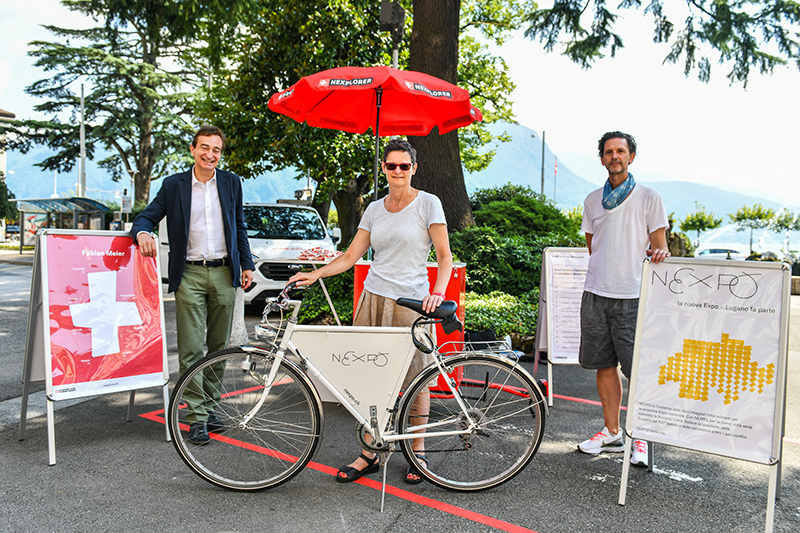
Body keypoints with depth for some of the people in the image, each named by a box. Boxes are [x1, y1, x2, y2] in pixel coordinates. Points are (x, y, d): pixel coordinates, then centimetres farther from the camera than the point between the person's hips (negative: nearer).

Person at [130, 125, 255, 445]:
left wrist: (246, 265, 11)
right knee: (191, 349, -4)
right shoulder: (174, 185, 3)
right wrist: (142, 233, -19)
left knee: (219, 347, 9)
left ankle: (211, 405, 23)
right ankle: (197, 417, 3)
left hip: (224, 274, 2)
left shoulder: (231, 183, 9)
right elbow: (147, 216, 5)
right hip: (190, 275, -2)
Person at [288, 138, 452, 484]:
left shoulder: (428, 204, -1)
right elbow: (351, 255, 11)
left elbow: (445, 256, -5)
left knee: (415, 380, 2)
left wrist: (438, 293, -20)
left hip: (411, 302, -4)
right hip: (373, 299, 4)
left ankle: (418, 450, 21)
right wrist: (315, 274, 0)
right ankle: (369, 454, 15)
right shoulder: (375, 209, 12)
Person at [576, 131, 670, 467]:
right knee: (605, 366, 10)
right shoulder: (593, 200, 13)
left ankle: (642, 439, 11)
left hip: (632, 297, -4)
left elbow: (658, 247, 0)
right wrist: (606, 270, 8)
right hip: (596, 293, 4)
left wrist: (659, 253, -22)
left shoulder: (649, 198, 2)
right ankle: (612, 433, 23)